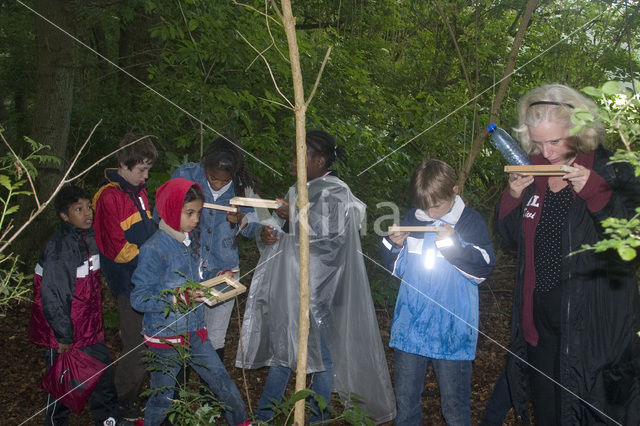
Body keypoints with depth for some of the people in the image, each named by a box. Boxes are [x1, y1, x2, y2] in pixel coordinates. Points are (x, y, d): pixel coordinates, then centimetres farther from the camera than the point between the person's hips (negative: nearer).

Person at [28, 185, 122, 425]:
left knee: (103, 369, 16)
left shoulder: (89, 237, 3)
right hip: (66, 330, -8)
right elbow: (51, 295, -22)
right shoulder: (60, 246, -22)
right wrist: (63, 335, -18)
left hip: (90, 325, 8)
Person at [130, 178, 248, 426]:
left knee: (225, 385, 11)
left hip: (194, 331, 6)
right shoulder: (154, 249, -20)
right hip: (165, 337, -6)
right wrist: (180, 297, -29)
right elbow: (139, 298, -20)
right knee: (162, 399, 13)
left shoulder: (190, 238, 3)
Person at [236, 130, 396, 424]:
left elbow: (330, 238, -20)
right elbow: (285, 232, 22)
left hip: (316, 287, -8)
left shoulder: (334, 193, -11)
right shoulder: (298, 190, 13)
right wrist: (269, 233, 0)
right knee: (281, 346, 14)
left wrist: (295, 215, -21)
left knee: (320, 350, 3)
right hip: (288, 282, 8)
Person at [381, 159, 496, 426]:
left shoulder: (471, 222, -3)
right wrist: (393, 246, -5)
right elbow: (396, 269, 14)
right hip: (409, 325, 4)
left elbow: (484, 268, -10)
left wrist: (454, 245, -20)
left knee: (455, 403, 8)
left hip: (451, 330, -3)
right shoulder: (412, 219, 7)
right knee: (405, 398, 16)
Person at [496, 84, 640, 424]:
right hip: (541, 317, 5)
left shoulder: (611, 169, -7)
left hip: (594, 320, -4)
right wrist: (513, 197, -7)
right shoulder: (531, 172, 6)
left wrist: (594, 191, -25)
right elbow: (512, 237, 10)